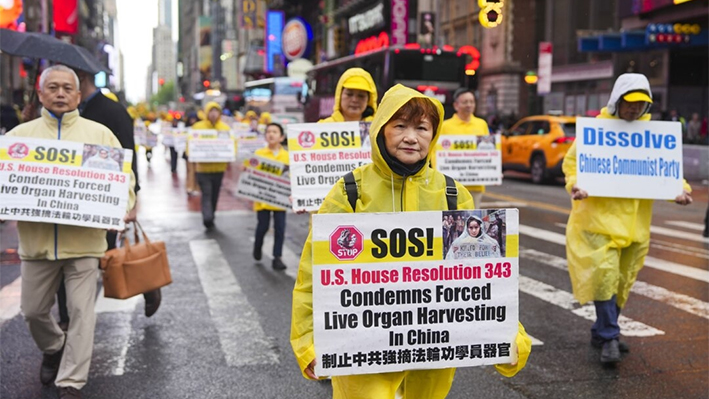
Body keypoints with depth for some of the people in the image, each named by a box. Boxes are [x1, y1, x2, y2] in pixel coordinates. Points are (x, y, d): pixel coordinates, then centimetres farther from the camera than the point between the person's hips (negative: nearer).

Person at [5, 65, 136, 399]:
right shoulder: (20, 134, 8)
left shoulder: (99, 134, 5)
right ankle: (54, 349, 44)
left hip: (83, 241, -2)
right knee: (33, 310, 14)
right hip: (36, 240, 2)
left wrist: (126, 207, -13)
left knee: (81, 311, -3)